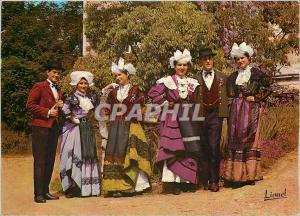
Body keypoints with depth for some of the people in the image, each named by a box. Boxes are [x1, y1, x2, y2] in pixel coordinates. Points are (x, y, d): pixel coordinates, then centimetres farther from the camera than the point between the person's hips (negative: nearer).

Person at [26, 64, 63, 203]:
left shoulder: (58, 91, 21)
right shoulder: (39, 87, -2)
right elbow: (30, 105, -9)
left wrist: (61, 106, 7)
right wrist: (47, 112, -14)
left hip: (54, 127, 7)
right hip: (41, 127, -7)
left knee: (50, 161, 8)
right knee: (40, 161, -6)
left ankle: (45, 191, 14)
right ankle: (38, 194, -3)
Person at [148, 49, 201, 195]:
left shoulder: (192, 83, 13)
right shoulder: (167, 81, 0)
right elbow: (153, 93, -7)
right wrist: (165, 104, -8)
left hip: (188, 119, 4)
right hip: (172, 119, -4)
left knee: (191, 149, 0)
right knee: (173, 149, -9)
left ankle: (189, 181, 8)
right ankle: (174, 182, -5)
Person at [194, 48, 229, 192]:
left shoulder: (221, 78, 13)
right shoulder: (196, 79, 7)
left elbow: (225, 98, 12)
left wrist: (225, 115, 4)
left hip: (215, 116, 0)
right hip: (200, 116, 0)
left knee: (214, 147, -7)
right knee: (203, 148, 2)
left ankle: (214, 181, -2)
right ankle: (204, 180, 8)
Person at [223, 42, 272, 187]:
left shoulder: (256, 73, 1)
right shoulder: (233, 76, 13)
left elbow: (267, 88, 1)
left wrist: (256, 98, -7)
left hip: (251, 110, -4)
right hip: (236, 110, 4)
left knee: (249, 138, -3)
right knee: (235, 139, 1)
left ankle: (250, 174, 5)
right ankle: (235, 174, 6)